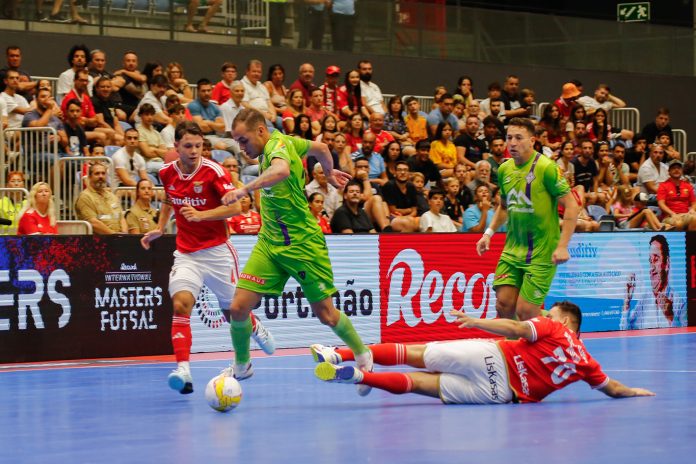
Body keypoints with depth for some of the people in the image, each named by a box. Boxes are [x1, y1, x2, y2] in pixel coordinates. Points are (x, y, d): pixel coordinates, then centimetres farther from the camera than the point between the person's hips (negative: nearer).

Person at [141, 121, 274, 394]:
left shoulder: (213, 171, -13)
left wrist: (201, 215, -30)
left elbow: (234, 207, -19)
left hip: (217, 251, -3)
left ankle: (256, 329, 47)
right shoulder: (167, 173, 1)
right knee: (180, 305, -20)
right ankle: (183, 369, -27)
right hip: (186, 253, 3)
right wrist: (160, 228, 13)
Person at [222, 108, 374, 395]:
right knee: (239, 307, -6)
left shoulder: (277, 145, -20)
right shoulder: (282, 142, 4)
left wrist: (246, 189, -55)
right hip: (270, 242, 8)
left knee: (325, 314, 4)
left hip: (302, 243, -8)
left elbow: (282, 170, -46)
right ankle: (241, 366, 15)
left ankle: (363, 356, 29)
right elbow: (320, 148, 22)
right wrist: (329, 172, 40)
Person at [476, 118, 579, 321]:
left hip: (541, 253, -6)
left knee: (525, 312, -8)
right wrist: (489, 232, 10)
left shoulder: (546, 168, -13)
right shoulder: (504, 170, 7)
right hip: (512, 250, 6)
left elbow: (571, 206, -13)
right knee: (504, 304, -1)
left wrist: (562, 246, -18)